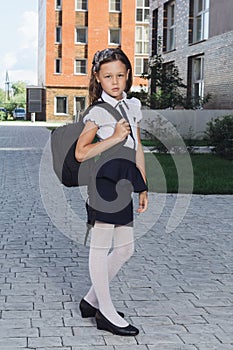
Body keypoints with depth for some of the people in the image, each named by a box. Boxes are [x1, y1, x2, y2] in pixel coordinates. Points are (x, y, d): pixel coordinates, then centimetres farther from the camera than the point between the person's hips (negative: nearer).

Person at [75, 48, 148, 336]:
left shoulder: (133, 106, 14)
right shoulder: (98, 112, -7)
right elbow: (81, 153, -14)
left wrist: (143, 188, 17)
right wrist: (115, 137, -16)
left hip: (123, 183, 8)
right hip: (104, 181, -8)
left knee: (125, 249, 11)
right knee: (101, 247, 0)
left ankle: (92, 300, 25)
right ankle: (106, 313, 9)